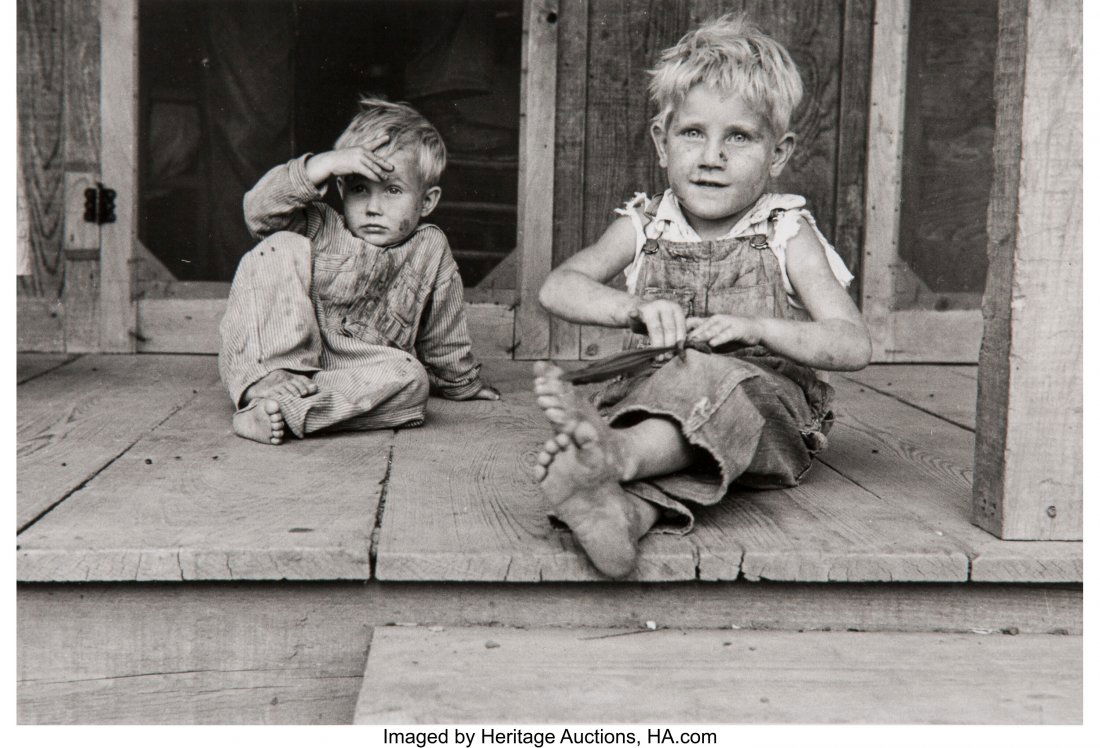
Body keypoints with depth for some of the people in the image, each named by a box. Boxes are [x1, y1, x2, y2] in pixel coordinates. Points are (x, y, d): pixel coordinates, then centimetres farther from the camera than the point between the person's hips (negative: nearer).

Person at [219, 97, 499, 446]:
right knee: (284, 247, -16)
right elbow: (259, 212, -15)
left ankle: (279, 410, -38)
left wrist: (462, 383, 28)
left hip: (354, 377, 1)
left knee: (410, 378, -30)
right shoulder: (322, 230, 3)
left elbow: (443, 337, 18)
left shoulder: (430, 250, 7)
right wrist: (324, 165, -22)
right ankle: (269, 378, -29)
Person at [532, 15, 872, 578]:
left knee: (713, 378, -36)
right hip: (654, 402, 2)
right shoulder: (643, 229, 14)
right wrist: (636, 309, -20)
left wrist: (755, 328, -21)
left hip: (768, 412, -2)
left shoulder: (786, 235, 6)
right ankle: (626, 510, -64)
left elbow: (854, 345, -4)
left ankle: (614, 453, -63)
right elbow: (557, 288, -1)